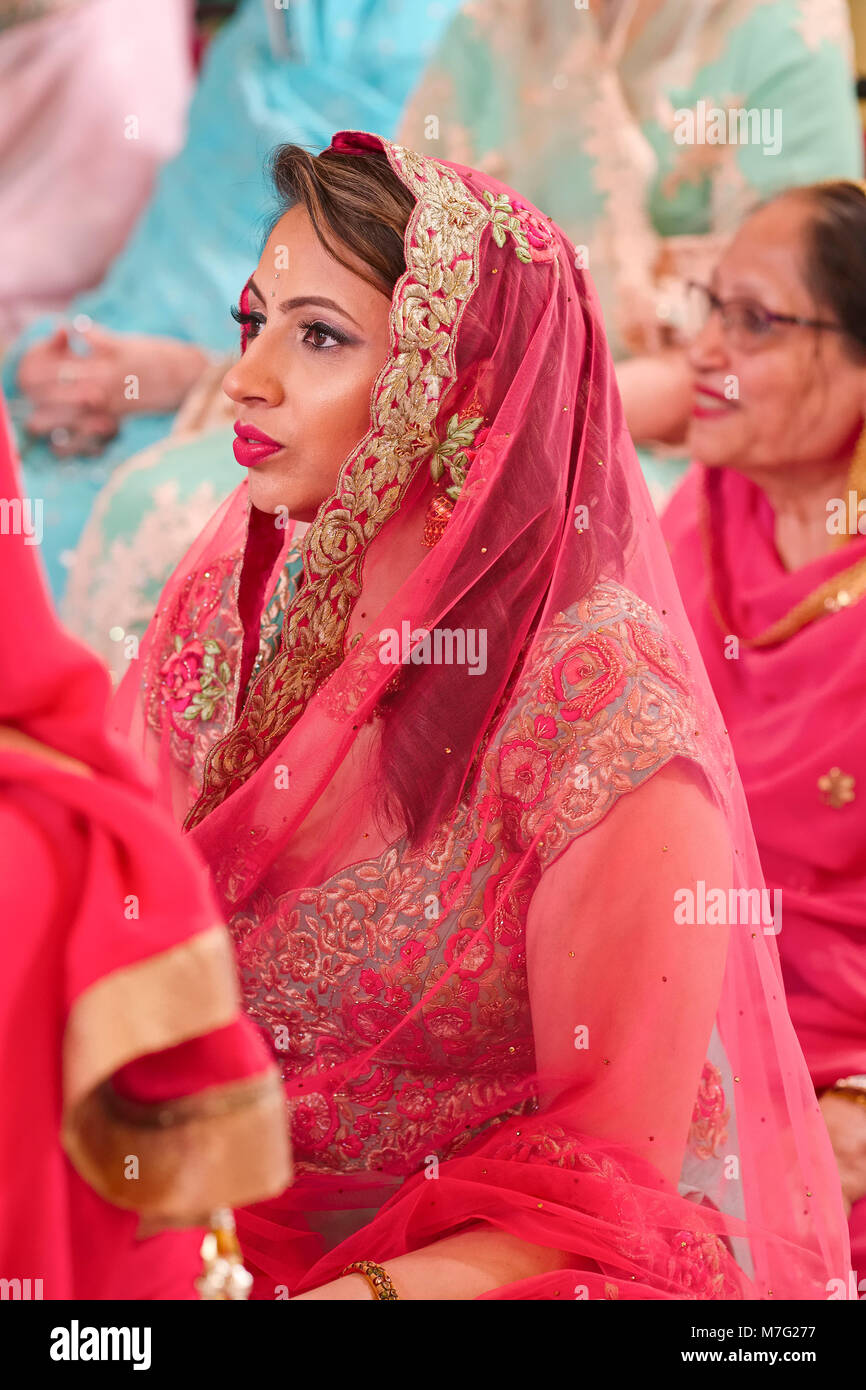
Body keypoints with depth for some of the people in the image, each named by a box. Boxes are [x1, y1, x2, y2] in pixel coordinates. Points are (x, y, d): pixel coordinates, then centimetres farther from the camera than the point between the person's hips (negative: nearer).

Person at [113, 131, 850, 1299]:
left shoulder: (600, 711, -16)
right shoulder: (225, 606, 2)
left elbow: (609, 1173, -13)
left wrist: (370, 1287, -28)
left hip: (477, 1269, -5)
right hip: (216, 1247, 5)